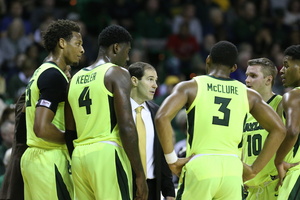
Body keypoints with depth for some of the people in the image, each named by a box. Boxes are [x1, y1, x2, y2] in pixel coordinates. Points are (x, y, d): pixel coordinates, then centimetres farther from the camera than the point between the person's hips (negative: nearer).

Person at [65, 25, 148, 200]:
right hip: (107, 154, -7)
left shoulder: (76, 78, 18)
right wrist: (140, 174, -11)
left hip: (79, 155, 7)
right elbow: (126, 127, -13)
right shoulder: (117, 73, -4)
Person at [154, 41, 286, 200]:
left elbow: (162, 118, -11)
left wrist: (172, 160, -4)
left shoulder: (191, 87, 4)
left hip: (199, 168, -3)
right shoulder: (248, 94, 12)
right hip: (232, 170, 3)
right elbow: (279, 129, 9)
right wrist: (254, 169, 10)